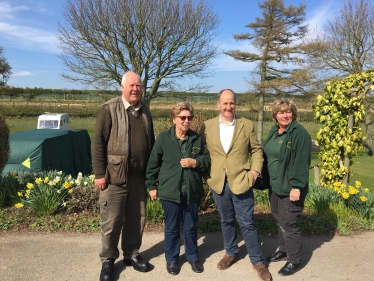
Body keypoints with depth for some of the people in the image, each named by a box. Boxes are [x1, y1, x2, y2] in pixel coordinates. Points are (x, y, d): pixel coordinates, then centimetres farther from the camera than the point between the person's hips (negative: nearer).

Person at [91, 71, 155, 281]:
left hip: (140, 176, 5)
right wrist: (99, 174, -12)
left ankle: (132, 254, 33)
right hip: (115, 176, -5)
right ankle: (108, 260, 25)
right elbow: (98, 143, -9)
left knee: (137, 218, 15)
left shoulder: (145, 110, 9)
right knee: (112, 221, 5)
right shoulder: (109, 109, -8)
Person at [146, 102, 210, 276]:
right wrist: (151, 186, -1)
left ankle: (192, 257, 37)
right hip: (170, 192, -2)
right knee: (171, 228, 13)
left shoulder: (197, 138, 1)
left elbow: (207, 160, 7)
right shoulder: (163, 138, -7)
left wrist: (195, 162, -13)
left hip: (192, 191, 2)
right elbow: (153, 164, -2)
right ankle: (171, 259, 32)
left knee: (191, 227, 17)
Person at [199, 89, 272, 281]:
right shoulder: (207, 126, 2)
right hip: (218, 183, 2)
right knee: (226, 221, 18)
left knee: (247, 223, 5)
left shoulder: (247, 125, 0)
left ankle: (257, 261, 21)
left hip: (241, 182, -2)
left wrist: (255, 171, -6)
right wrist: (206, 173, 1)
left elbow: (257, 150, 5)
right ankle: (231, 253, 38)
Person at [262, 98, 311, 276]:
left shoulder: (299, 133, -15)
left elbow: (301, 163, -20)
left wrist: (296, 187, -22)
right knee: (279, 220, 19)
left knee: (288, 223, 0)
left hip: (290, 188, -8)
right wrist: (266, 179, 13)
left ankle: (294, 260, 18)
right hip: (275, 185, 8)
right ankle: (283, 251, 37)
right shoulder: (273, 131, 9)